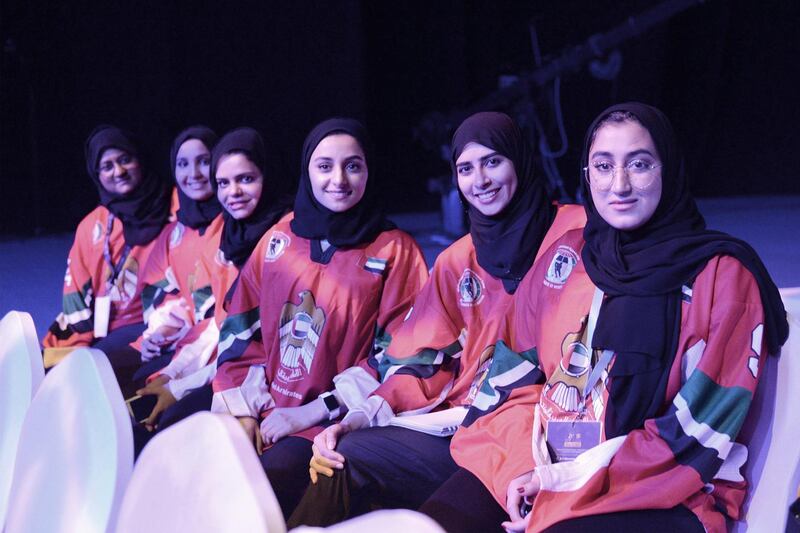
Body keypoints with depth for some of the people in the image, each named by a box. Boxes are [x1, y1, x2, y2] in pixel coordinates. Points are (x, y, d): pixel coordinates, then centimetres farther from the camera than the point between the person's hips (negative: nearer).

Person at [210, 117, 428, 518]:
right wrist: (242, 410, -1)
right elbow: (241, 331, 13)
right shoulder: (279, 238, 12)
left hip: (330, 424, -4)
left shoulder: (394, 251, 1)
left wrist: (314, 412, -11)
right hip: (259, 413, 4)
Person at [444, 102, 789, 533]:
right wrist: (522, 464, -8)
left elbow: (696, 432, -9)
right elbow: (519, 375, 12)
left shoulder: (722, 275, -3)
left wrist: (569, 482, -15)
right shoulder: (563, 258, 11)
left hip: (666, 497, -4)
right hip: (535, 470, 5)